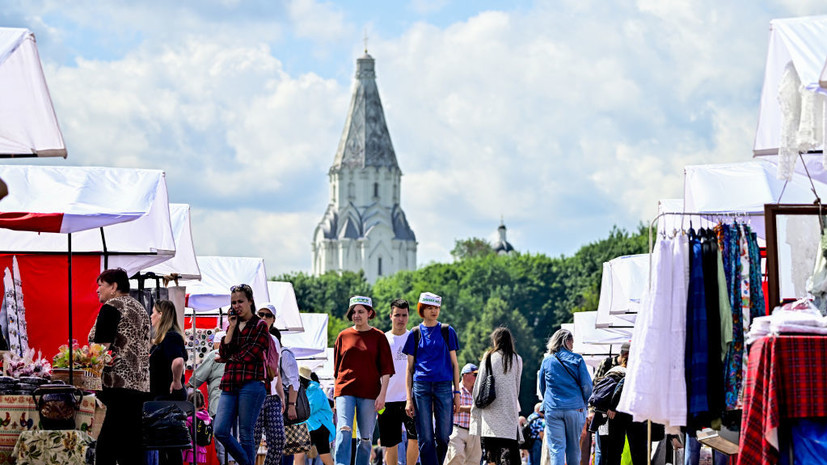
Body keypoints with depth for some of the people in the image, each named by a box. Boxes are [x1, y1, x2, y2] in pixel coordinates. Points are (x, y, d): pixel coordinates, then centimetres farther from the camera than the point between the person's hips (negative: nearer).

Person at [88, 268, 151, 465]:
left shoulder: (111, 308, -6)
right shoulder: (139, 308, 21)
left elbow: (102, 347, -12)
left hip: (119, 384, -9)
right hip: (141, 386, 9)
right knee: (104, 447, 11)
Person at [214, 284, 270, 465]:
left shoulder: (260, 326, 1)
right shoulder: (232, 325, 18)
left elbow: (249, 355, -8)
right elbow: (224, 352, 5)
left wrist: (231, 358, 5)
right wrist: (232, 327, 2)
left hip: (251, 383, -6)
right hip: (230, 385, 6)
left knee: (245, 434, -4)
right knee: (220, 431, -4)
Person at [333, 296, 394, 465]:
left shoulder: (378, 337, 5)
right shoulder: (343, 336, 10)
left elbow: (386, 369, 3)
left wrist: (382, 394, -6)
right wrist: (336, 395, 13)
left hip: (369, 394, 0)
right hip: (345, 391, 0)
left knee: (365, 437, 3)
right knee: (344, 429, -18)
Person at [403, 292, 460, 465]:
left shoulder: (447, 331, 9)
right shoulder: (415, 333, 10)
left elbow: (454, 363, 11)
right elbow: (410, 368, 10)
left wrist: (457, 392, 3)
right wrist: (409, 398, 4)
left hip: (444, 386, 0)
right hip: (421, 386, 0)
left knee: (443, 437, -3)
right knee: (425, 438, -4)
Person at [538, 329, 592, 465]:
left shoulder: (546, 361, 6)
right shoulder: (577, 359, -1)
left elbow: (542, 387, 14)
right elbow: (587, 385, -4)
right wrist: (583, 402, 12)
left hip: (552, 409, 1)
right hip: (575, 408, -1)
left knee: (556, 448, -3)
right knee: (574, 447, 12)